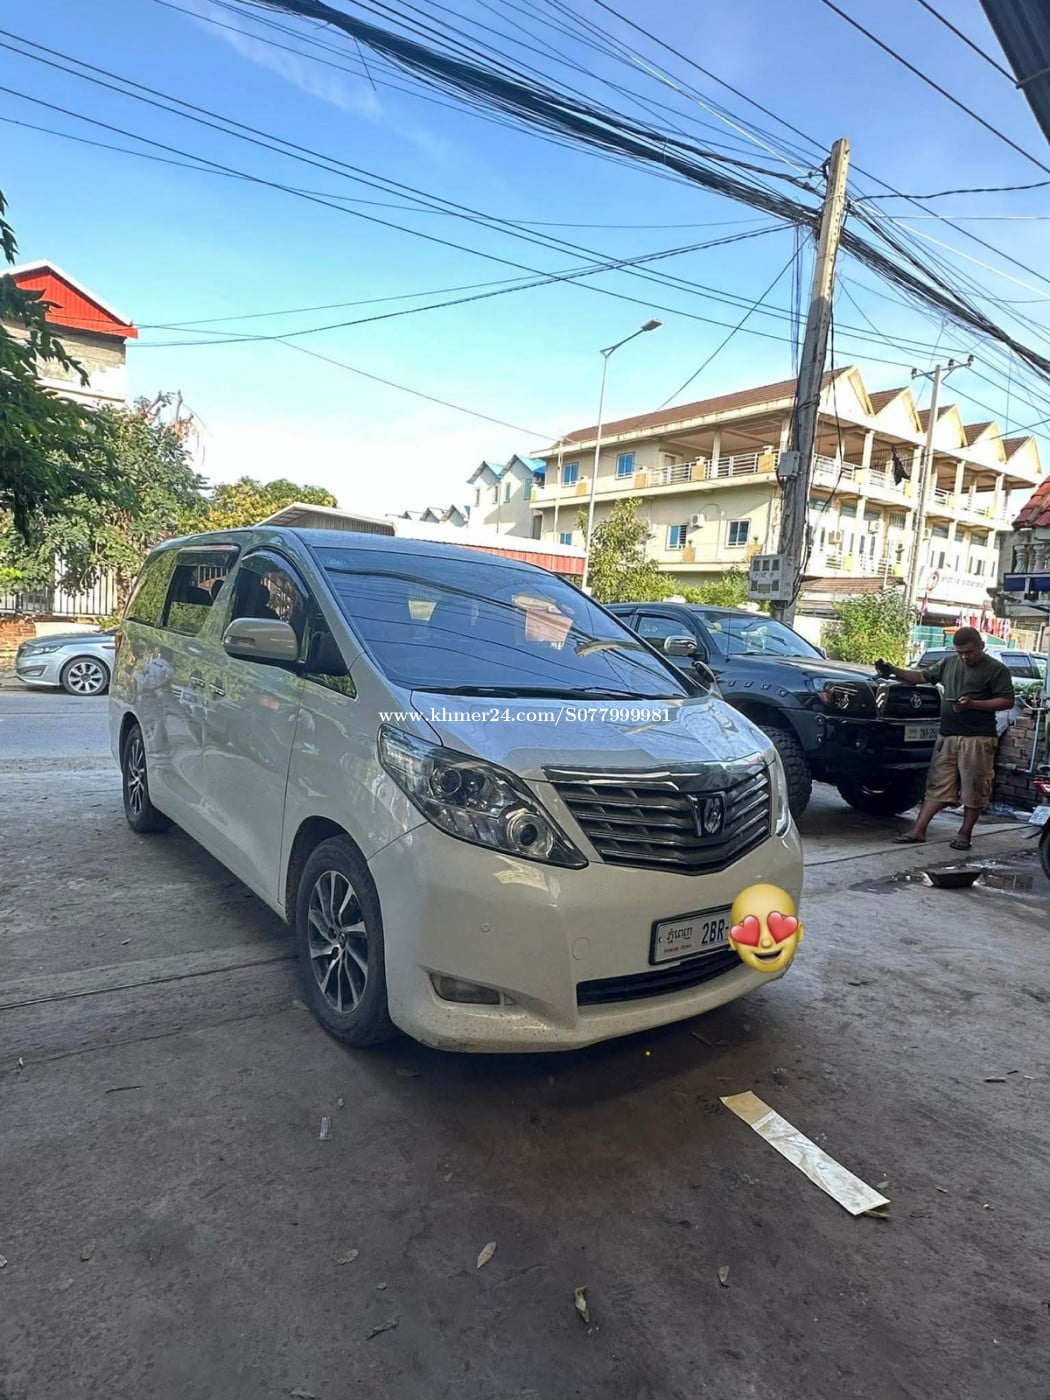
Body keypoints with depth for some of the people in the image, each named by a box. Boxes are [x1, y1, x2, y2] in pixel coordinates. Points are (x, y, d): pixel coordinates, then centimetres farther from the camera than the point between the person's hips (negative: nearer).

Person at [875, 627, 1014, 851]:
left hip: (978, 739, -5)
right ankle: (918, 831, 3)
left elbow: (1007, 701, -6)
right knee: (937, 786, 5)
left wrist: (974, 704, -17)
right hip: (947, 736, 5)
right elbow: (922, 676, 20)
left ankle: (965, 833, 15)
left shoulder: (996, 669, -2)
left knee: (973, 789, 2)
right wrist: (893, 671, 6)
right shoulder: (949, 663, 13)